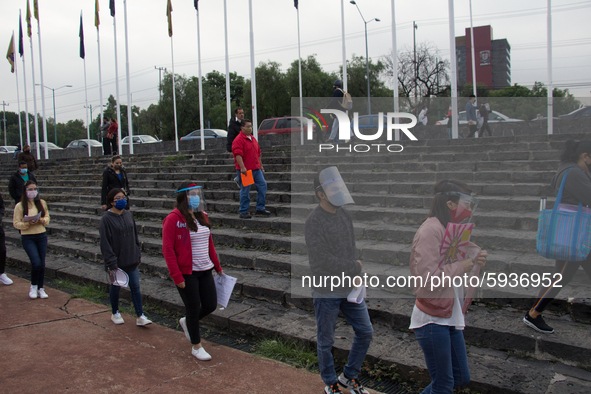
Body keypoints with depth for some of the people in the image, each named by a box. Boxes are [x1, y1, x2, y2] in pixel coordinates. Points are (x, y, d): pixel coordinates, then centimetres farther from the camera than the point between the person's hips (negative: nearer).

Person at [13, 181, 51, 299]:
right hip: (27, 238, -3)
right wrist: (28, 223, -22)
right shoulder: (20, 206, -7)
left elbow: (47, 217, 13)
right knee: (36, 262, -13)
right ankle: (33, 286, 12)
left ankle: (40, 289, 20)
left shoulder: (42, 203, 3)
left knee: (42, 264, 5)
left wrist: (43, 220, -9)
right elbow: (16, 223, -6)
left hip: (42, 236, 3)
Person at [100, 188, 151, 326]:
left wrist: (138, 256, 10)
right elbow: (105, 242, -14)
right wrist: (111, 263, -16)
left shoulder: (128, 215, 4)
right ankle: (115, 314, 33)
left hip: (131, 260, 4)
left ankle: (140, 316, 9)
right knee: (116, 287, 12)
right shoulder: (106, 219, -12)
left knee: (135, 287, 4)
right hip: (116, 262, -4)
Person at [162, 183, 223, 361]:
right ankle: (196, 347, 26)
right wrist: (176, 276, -17)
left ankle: (186, 322, 40)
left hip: (205, 271, 7)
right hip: (186, 273, -7)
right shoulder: (173, 219, -13)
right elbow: (168, 250, -15)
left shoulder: (202, 216, 9)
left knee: (211, 305, 10)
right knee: (194, 309, 5)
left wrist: (217, 266, 16)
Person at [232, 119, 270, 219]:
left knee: (262, 186, 6)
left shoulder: (253, 138, 17)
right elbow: (237, 154, -20)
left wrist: (260, 165, 24)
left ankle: (260, 209, 16)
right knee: (245, 191, -1)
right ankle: (243, 212, 10)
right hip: (245, 170, -8)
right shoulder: (238, 140, -11)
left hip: (256, 169, 8)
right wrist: (242, 167, -27)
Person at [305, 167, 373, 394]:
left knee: (365, 332, 13)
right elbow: (322, 260, -22)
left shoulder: (344, 214, 6)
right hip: (326, 292, -7)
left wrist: (357, 273, -5)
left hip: (350, 287, 7)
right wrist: (355, 268, -12)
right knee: (326, 342, 9)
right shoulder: (314, 221, -18)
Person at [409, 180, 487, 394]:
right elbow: (427, 281, -27)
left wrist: (476, 262, -1)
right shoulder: (431, 230, -20)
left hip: (451, 317, 9)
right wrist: (461, 266, -18)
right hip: (433, 319, -9)